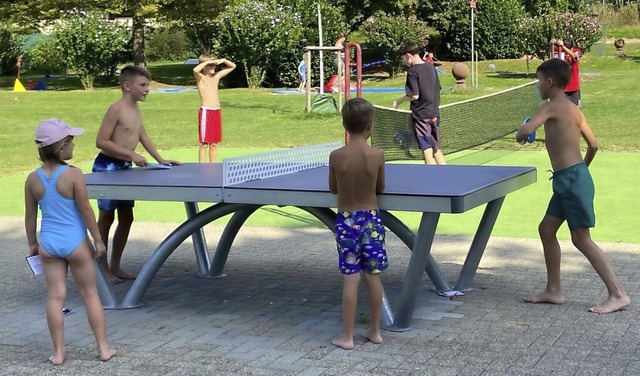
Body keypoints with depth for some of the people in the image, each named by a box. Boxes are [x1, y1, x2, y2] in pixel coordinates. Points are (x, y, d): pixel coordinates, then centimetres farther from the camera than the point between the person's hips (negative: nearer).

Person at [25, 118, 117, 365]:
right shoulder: (73, 175, -16)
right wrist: (98, 240, -4)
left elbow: (30, 216, 4)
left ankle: (58, 352, 12)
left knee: (55, 296, 8)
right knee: (90, 294, 9)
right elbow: (85, 210, -13)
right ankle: (103, 348, 16)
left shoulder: (32, 180, -3)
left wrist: (32, 244, 17)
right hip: (75, 242, -3)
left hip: (48, 243, 3)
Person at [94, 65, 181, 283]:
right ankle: (102, 269, 9)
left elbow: (143, 136, 21)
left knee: (126, 218, 11)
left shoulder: (135, 109, 9)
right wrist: (132, 154, -22)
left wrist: (160, 159, 17)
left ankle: (115, 267, 21)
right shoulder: (116, 109, -17)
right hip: (107, 167, -9)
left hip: (125, 168, 9)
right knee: (106, 218, 0)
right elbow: (101, 141, -20)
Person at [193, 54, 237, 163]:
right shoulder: (200, 77, -5)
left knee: (213, 143, 12)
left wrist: (223, 60, 2)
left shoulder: (216, 76, 11)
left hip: (217, 112, 6)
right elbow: (195, 70, -30)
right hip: (206, 112, -6)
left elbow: (232, 66, 20)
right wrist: (207, 61, -20)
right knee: (204, 143, -3)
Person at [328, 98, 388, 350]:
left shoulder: (336, 156, -12)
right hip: (371, 219, 1)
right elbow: (380, 188, 4)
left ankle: (347, 336, 8)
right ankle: (375, 330, 22)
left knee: (350, 279, 2)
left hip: (346, 220, -1)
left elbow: (333, 189, 3)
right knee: (374, 276, 11)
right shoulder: (377, 155, -10)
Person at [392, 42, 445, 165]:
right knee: (436, 148, 15)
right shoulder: (431, 67, 8)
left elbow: (414, 95, -18)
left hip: (421, 114, -7)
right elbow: (437, 89, 13)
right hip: (434, 113, 7)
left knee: (427, 150, -4)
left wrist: (400, 100, -3)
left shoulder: (412, 71, -13)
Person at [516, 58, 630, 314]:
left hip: (571, 179, -10)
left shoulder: (553, 107, -12)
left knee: (581, 238, -6)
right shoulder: (573, 109, 14)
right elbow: (593, 145, 16)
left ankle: (618, 295, -3)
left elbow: (525, 130, -24)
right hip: (568, 180, 10)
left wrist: (520, 135, -1)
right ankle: (553, 291, 18)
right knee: (546, 230, 13)